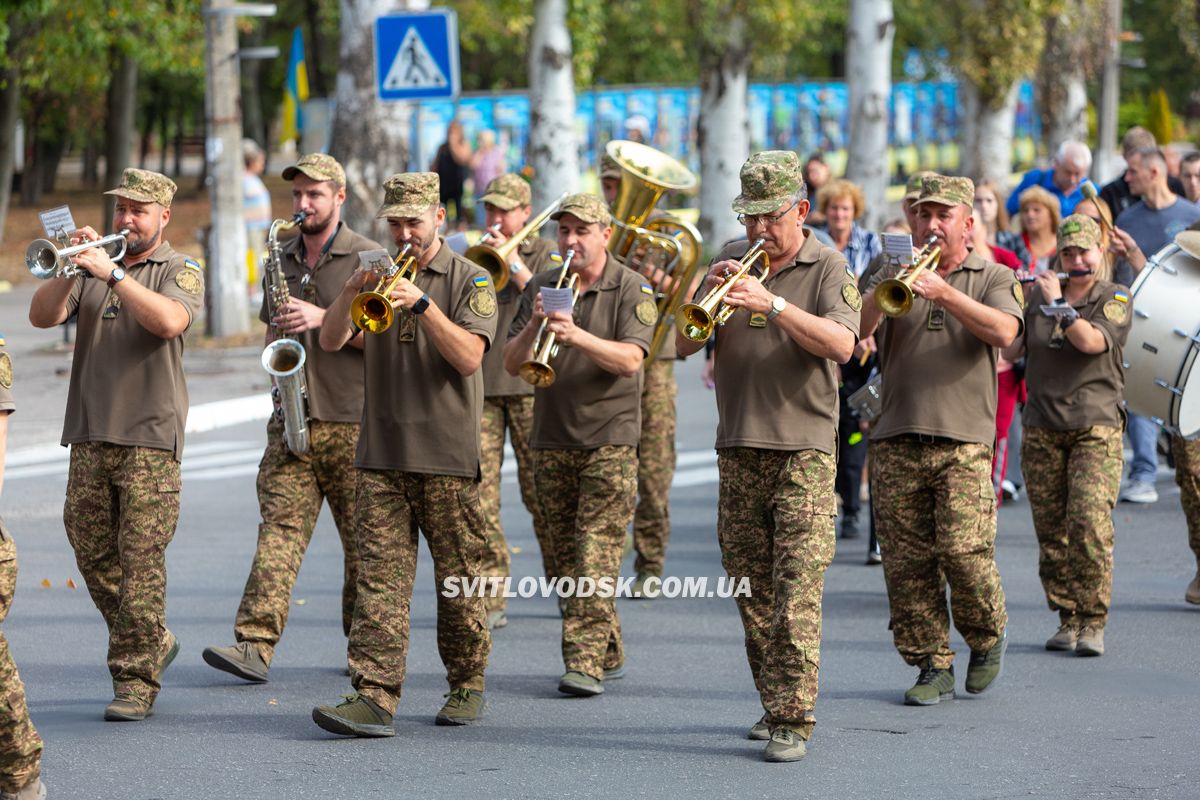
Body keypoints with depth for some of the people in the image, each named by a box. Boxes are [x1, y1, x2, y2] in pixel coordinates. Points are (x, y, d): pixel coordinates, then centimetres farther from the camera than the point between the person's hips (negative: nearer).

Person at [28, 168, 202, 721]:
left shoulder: (180, 271, 2)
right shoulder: (93, 265, 14)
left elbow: (169, 321, -19)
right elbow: (42, 316, 1)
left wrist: (112, 272, -23)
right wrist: (70, 268, -13)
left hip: (150, 437, -5)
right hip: (89, 436, 5)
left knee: (142, 562, -8)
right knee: (92, 555, 8)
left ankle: (136, 681, -5)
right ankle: (153, 642, 27)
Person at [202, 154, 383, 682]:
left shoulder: (368, 258, -2)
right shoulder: (283, 257, 16)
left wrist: (323, 318, -16)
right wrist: (277, 341, 2)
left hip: (352, 424, -4)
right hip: (293, 420, 4)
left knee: (363, 539, 3)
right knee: (279, 525, -8)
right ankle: (255, 644, -17)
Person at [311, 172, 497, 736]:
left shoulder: (469, 280, 2)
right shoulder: (379, 276, 13)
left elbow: (469, 356, -12)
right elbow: (331, 341, 2)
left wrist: (421, 303, -21)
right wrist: (352, 290, -15)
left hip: (448, 457, -3)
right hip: (381, 456, 3)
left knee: (459, 581, 5)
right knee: (380, 578, -6)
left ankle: (468, 685, 21)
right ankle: (374, 698, -12)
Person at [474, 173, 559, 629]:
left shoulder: (544, 253, 7)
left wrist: (515, 264, -14)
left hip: (528, 382, -2)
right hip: (479, 384, 2)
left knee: (541, 492, 2)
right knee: (479, 493, -7)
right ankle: (489, 600, -6)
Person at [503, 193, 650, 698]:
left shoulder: (631, 289, -4)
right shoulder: (540, 287, 9)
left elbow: (630, 359, -17)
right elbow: (512, 364, 4)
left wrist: (576, 335, -31)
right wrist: (534, 326, -15)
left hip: (610, 439, -5)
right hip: (551, 440, 5)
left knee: (597, 552, -13)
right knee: (567, 556, 8)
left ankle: (586, 661, -17)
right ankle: (608, 653, 19)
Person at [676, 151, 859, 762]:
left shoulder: (827, 268, -1)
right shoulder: (732, 260, 12)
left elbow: (841, 344, -18)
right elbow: (684, 344, 7)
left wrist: (772, 304, -29)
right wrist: (707, 293, -11)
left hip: (804, 448, -5)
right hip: (738, 449, 5)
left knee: (796, 592, -11)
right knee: (751, 591, 8)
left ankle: (793, 720, -11)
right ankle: (774, 704, 20)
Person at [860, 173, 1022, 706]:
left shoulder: (995, 279, 10)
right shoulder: (895, 274, 16)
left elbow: (1003, 331, -12)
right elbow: (856, 331, 1)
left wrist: (942, 292, -18)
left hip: (964, 442, -3)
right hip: (896, 442, 3)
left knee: (964, 549, -13)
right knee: (907, 561, -1)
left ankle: (988, 638, 13)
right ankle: (933, 666, 8)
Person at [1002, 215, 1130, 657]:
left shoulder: (1116, 300, 1)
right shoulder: (1036, 295, 11)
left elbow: (1091, 342, -17)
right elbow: (1009, 350, 4)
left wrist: (1057, 302, -15)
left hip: (1096, 429, -4)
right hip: (1042, 432, 4)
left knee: (1090, 525, -16)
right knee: (1051, 532, 4)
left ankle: (1093, 622, -11)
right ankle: (1067, 619, 14)